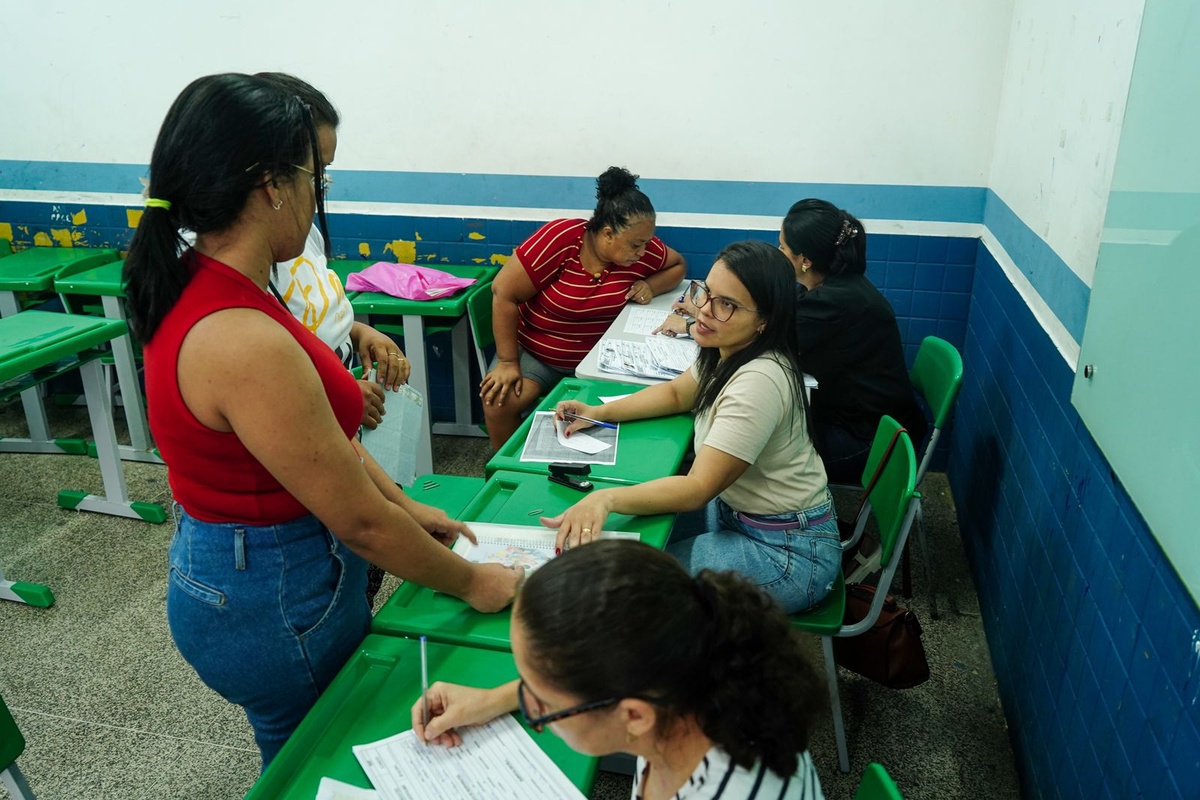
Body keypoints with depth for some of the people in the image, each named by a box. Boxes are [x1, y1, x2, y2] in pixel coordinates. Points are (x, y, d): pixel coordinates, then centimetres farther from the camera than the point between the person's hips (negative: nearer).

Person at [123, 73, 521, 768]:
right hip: (274, 603, -8)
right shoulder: (245, 343, -33)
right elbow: (361, 520, -24)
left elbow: (314, 425, 7)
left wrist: (405, 508, 10)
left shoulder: (196, 287, -3)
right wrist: (471, 583, -9)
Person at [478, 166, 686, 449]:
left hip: (597, 358, 3)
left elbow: (678, 265, 10)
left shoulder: (643, 248, -10)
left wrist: (650, 284, -13)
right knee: (499, 401, -25)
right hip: (534, 351, -2)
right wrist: (508, 363, -19)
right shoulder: (560, 239, -23)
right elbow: (504, 292, -19)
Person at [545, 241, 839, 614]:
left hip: (788, 552, -8)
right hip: (736, 511, 9)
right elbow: (676, 393, 15)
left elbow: (698, 488, -32)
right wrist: (600, 412, 3)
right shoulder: (729, 353, -2)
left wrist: (607, 498, -43)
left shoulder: (759, 382, -30)